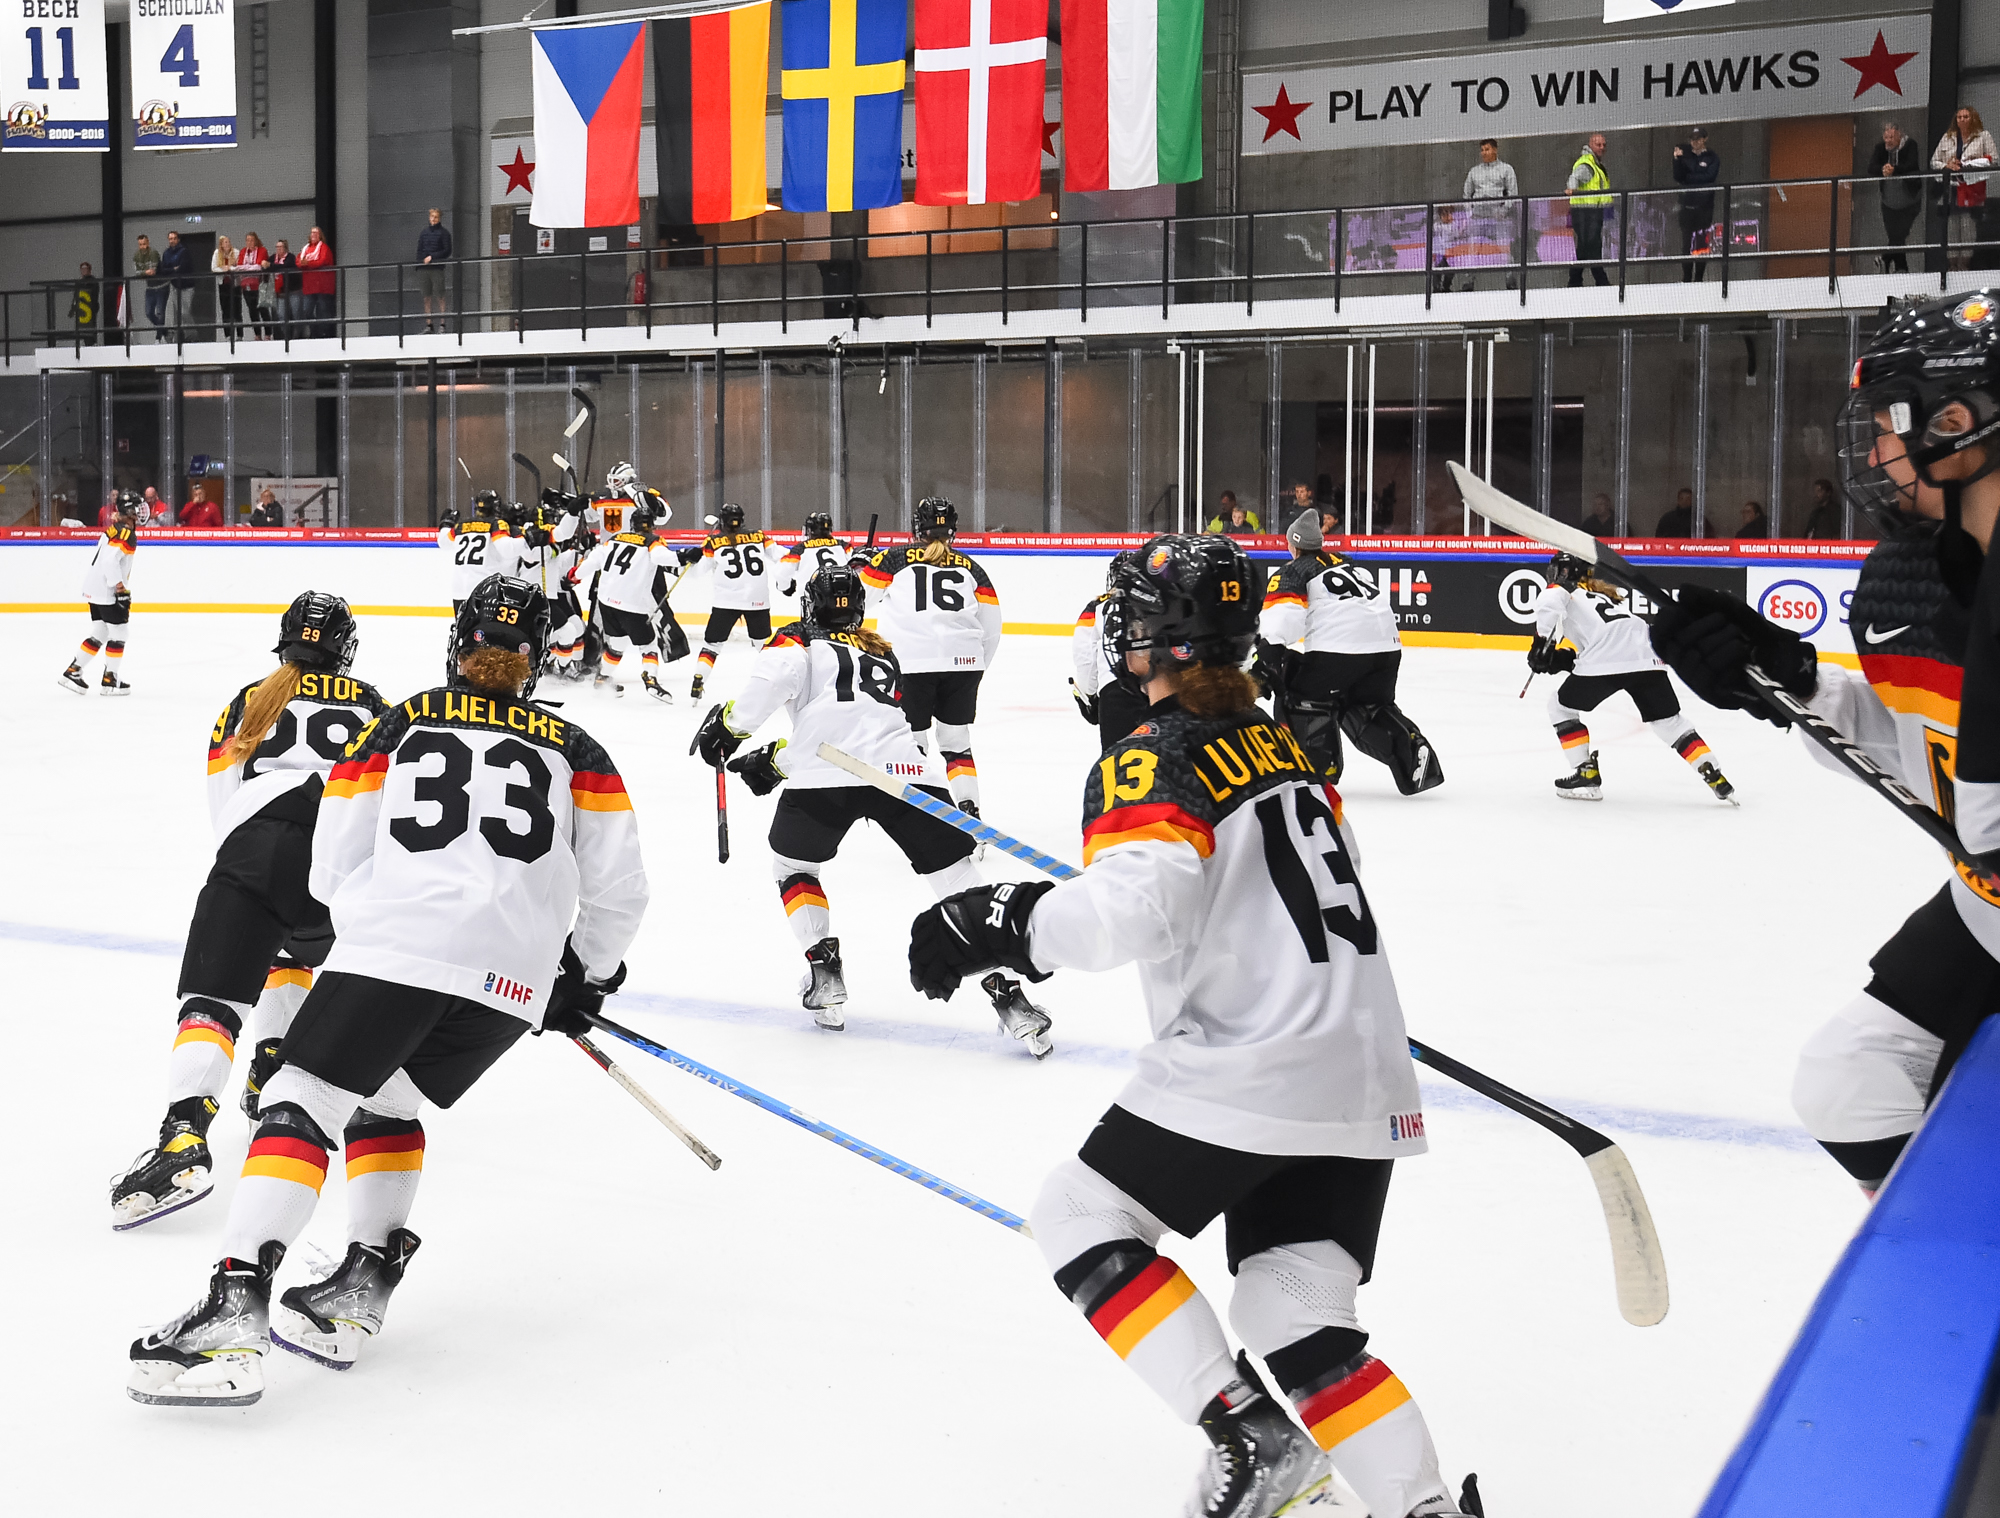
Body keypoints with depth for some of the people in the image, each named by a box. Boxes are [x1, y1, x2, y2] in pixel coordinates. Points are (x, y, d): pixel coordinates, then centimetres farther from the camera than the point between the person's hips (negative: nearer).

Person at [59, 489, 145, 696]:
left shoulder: (115, 527, 15)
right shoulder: (125, 533, -17)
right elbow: (110, 560, -27)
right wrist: (121, 589, -22)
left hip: (95, 588, 10)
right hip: (107, 591, -10)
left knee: (99, 633, 13)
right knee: (118, 632, -1)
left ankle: (72, 672, 13)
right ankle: (109, 681, 3)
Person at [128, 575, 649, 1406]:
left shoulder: (398, 726, 19)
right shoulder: (575, 749, 22)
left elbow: (333, 873, 14)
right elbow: (618, 884, 14)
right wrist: (589, 976, 30)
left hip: (391, 946, -3)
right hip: (516, 975, 3)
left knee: (302, 1104, -2)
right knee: (390, 1099, 25)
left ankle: (234, 1312, -18)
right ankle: (365, 1284, 14)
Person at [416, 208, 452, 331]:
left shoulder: (444, 232, 3)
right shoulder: (424, 232, 16)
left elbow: (447, 251, -2)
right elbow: (419, 250, 18)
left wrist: (432, 257, -9)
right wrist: (418, 264, 8)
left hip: (437, 268, -4)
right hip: (423, 269, 4)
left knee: (439, 297, -6)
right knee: (426, 298, 2)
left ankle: (442, 324, -5)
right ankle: (428, 324, 4)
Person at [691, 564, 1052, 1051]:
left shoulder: (799, 640, 20)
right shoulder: (883, 651, 36)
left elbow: (775, 675, -4)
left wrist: (730, 726, 7)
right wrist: (773, 760, 41)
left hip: (825, 778, -3)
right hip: (906, 768, 3)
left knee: (793, 864, 24)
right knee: (957, 875, 6)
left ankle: (824, 971, 13)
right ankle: (1005, 990, -6)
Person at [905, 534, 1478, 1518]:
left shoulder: (1155, 761, -10)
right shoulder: (1279, 743, 17)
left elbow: (1133, 903, -27)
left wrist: (1002, 925, -20)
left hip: (1243, 1071, -8)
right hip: (1363, 1085, 8)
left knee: (1079, 1216, 6)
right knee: (1297, 1319, 9)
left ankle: (1251, 1436, -3)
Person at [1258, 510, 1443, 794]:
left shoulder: (1292, 573, 8)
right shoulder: (1343, 563, 28)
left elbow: (1282, 612, -11)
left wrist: (1268, 651, -20)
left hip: (1339, 645, -7)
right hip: (1387, 642, 7)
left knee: (1299, 696, 12)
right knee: (1368, 707, 25)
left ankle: (1322, 768, 4)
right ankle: (1412, 751, 7)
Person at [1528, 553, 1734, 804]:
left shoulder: (1563, 590, 17)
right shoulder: (1606, 594, 37)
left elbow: (1548, 603, -9)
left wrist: (1542, 644, 0)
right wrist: (1562, 659, 23)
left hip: (1605, 660, -6)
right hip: (1646, 657, 6)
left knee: (1561, 705, 16)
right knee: (1667, 718, 21)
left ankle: (1587, 774, 10)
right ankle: (1715, 778, 12)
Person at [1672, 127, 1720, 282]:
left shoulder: (1712, 157, 5)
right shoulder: (1685, 156, 12)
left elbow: (1709, 176, -8)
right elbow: (1678, 178, 2)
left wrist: (1688, 178, -5)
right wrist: (1677, 160, -10)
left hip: (1705, 204, -2)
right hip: (1687, 203, 2)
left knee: (1702, 242, -4)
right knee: (1686, 242, -3)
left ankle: (1699, 279, 0)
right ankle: (1686, 279, 0)